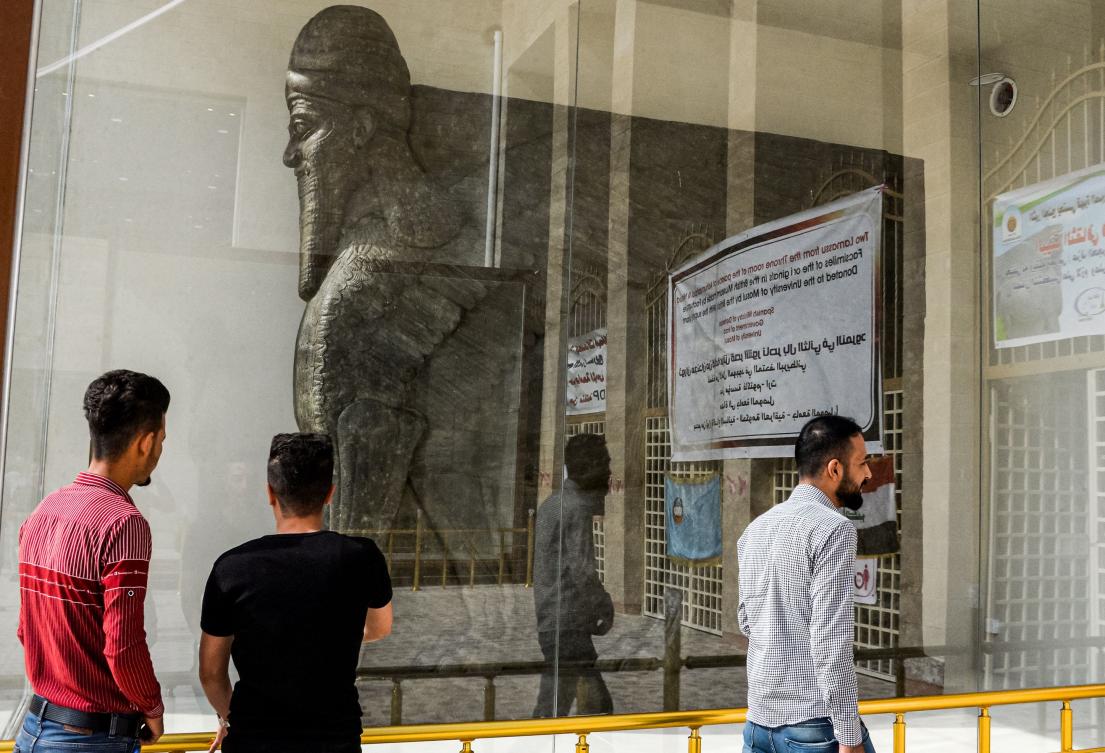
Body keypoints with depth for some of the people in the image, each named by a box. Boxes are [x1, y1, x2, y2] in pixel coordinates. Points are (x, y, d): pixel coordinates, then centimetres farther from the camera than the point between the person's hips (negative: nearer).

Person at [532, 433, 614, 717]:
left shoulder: (549, 505, 13)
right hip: (568, 627, -9)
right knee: (552, 709, -4)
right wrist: (607, 607, -6)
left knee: (598, 702, 16)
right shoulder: (579, 509, -15)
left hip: (548, 622, 9)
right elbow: (581, 571, -22)